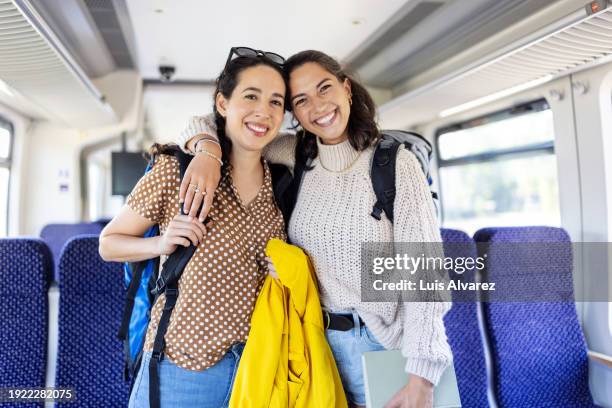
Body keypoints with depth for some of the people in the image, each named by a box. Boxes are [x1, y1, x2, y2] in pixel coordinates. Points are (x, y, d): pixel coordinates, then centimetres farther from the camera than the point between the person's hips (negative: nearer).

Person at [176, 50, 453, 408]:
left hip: (382, 347, -3)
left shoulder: (396, 163, -12)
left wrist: (421, 378, -19)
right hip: (310, 342, 3)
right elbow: (205, 124, 4)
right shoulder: (295, 156, -1)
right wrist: (207, 152, -19)